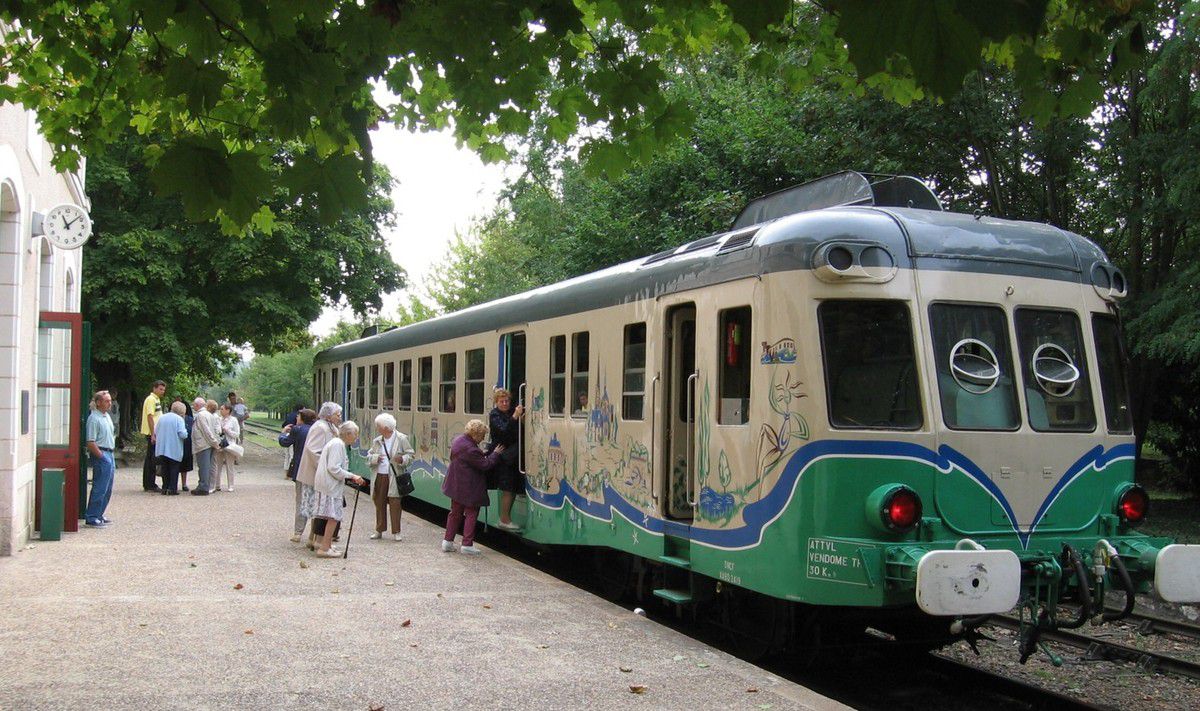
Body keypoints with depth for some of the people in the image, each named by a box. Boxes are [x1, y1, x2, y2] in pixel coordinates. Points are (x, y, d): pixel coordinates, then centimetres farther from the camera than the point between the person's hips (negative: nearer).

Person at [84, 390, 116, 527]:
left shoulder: (107, 416, 15)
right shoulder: (94, 418, -14)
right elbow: (90, 443, -18)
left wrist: (110, 457, 18)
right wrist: (102, 457, -17)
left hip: (109, 454, 10)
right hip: (101, 455, -10)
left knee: (107, 490, 14)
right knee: (99, 488, -9)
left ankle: (98, 515, 22)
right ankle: (91, 518, -5)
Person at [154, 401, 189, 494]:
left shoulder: (161, 418, 8)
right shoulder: (179, 419, -9)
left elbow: (155, 432, 11)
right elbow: (183, 434, -17)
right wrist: (185, 430, 3)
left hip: (162, 448, 5)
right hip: (174, 450, -5)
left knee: (165, 469, 13)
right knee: (174, 468, 4)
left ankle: (165, 488, 13)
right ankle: (172, 489, -1)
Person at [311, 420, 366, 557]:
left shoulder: (334, 442, 18)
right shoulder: (338, 444, -14)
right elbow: (334, 468, -21)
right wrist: (351, 476, -17)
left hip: (327, 485, 10)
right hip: (331, 486, -10)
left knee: (332, 517, 13)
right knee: (333, 516, -8)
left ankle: (327, 545, 18)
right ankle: (325, 548, -8)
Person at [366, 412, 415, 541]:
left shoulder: (401, 439, -2)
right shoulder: (376, 441, 11)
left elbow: (411, 455, 0)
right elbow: (368, 457, 13)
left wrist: (402, 459, -20)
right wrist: (375, 458, -9)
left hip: (394, 478, -4)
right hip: (379, 477, 4)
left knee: (395, 504, -4)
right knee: (379, 504, 9)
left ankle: (396, 532, 5)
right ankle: (379, 530, 20)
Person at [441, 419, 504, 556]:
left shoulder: (458, 440, 3)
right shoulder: (470, 449, -28)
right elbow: (485, 465, -22)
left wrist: (483, 455, 8)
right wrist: (495, 454, -7)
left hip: (456, 485, 9)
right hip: (469, 487, -9)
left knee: (455, 512, 18)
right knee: (471, 514, 4)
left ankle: (448, 541, 20)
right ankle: (467, 544, 7)